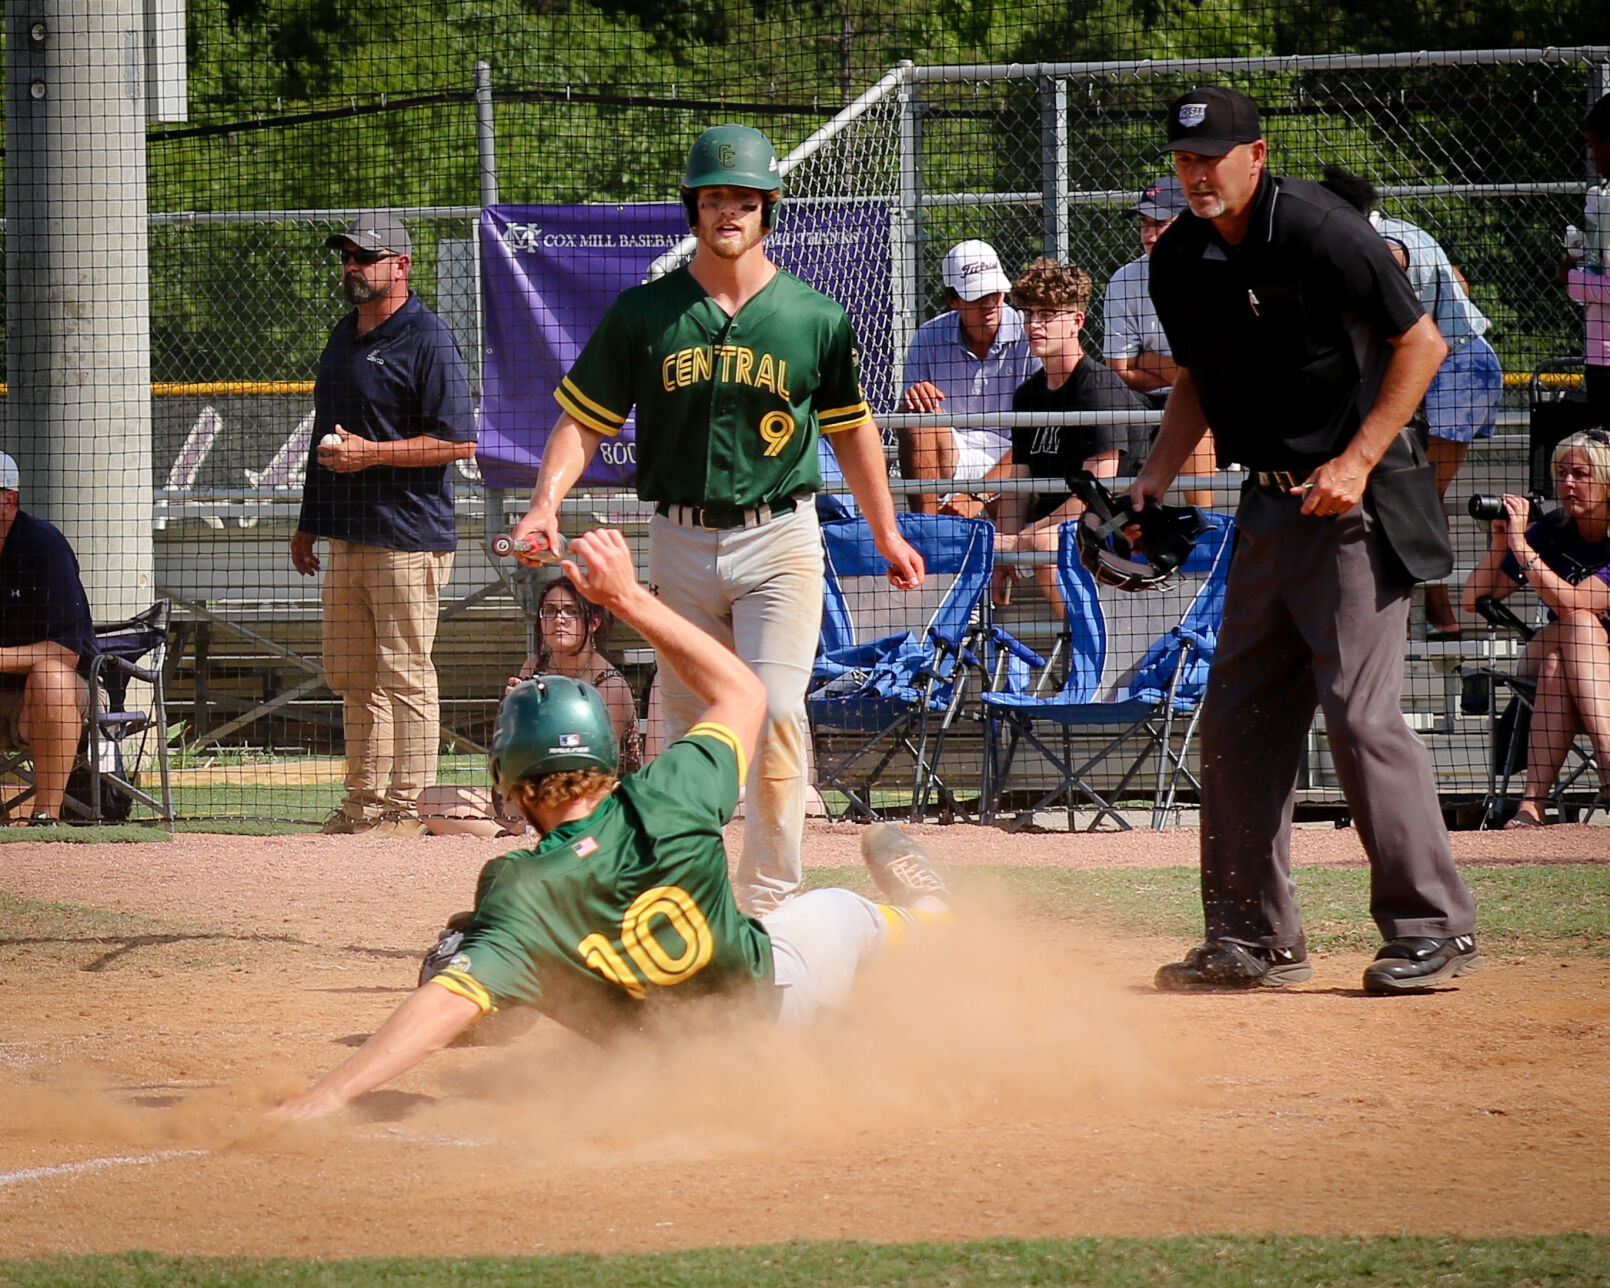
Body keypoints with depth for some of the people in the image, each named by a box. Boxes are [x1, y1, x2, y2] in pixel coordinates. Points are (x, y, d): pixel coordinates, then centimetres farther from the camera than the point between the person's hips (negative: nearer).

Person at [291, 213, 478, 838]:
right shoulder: (345, 335, 17)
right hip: (347, 538, 9)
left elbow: (459, 441, -15)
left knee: (405, 676, -6)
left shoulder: (427, 339, -9)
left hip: (406, 537, -9)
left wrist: (371, 453, -18)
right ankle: (364, 800, 19)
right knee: (350, 675, 12)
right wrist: (308, 523, 23)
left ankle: (407, 808, -4)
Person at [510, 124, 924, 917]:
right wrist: (546, 502, -13)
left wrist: (887, 535, 20)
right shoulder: (643, 314, 2)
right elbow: (584, 420, 3)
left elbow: (850, 428, 14)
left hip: (780, 539, -2)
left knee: (775, 711, -16)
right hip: (680, 544, 2)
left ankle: (768, 901, -11)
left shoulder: (815, 318, 2)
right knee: (690, 730, 6)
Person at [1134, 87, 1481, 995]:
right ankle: (1257, 937, 15)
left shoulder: (1320, 232, -15)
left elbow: (1422, 344, -12)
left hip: (1355, 506, -8)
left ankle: (1435, 928, -7)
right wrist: (1158, 476, 8)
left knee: (1359, 710, -14)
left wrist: (1356, 463, -17)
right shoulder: (1181, 261, 7)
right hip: (1268, 505, 8)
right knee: (1237, 716, 7)